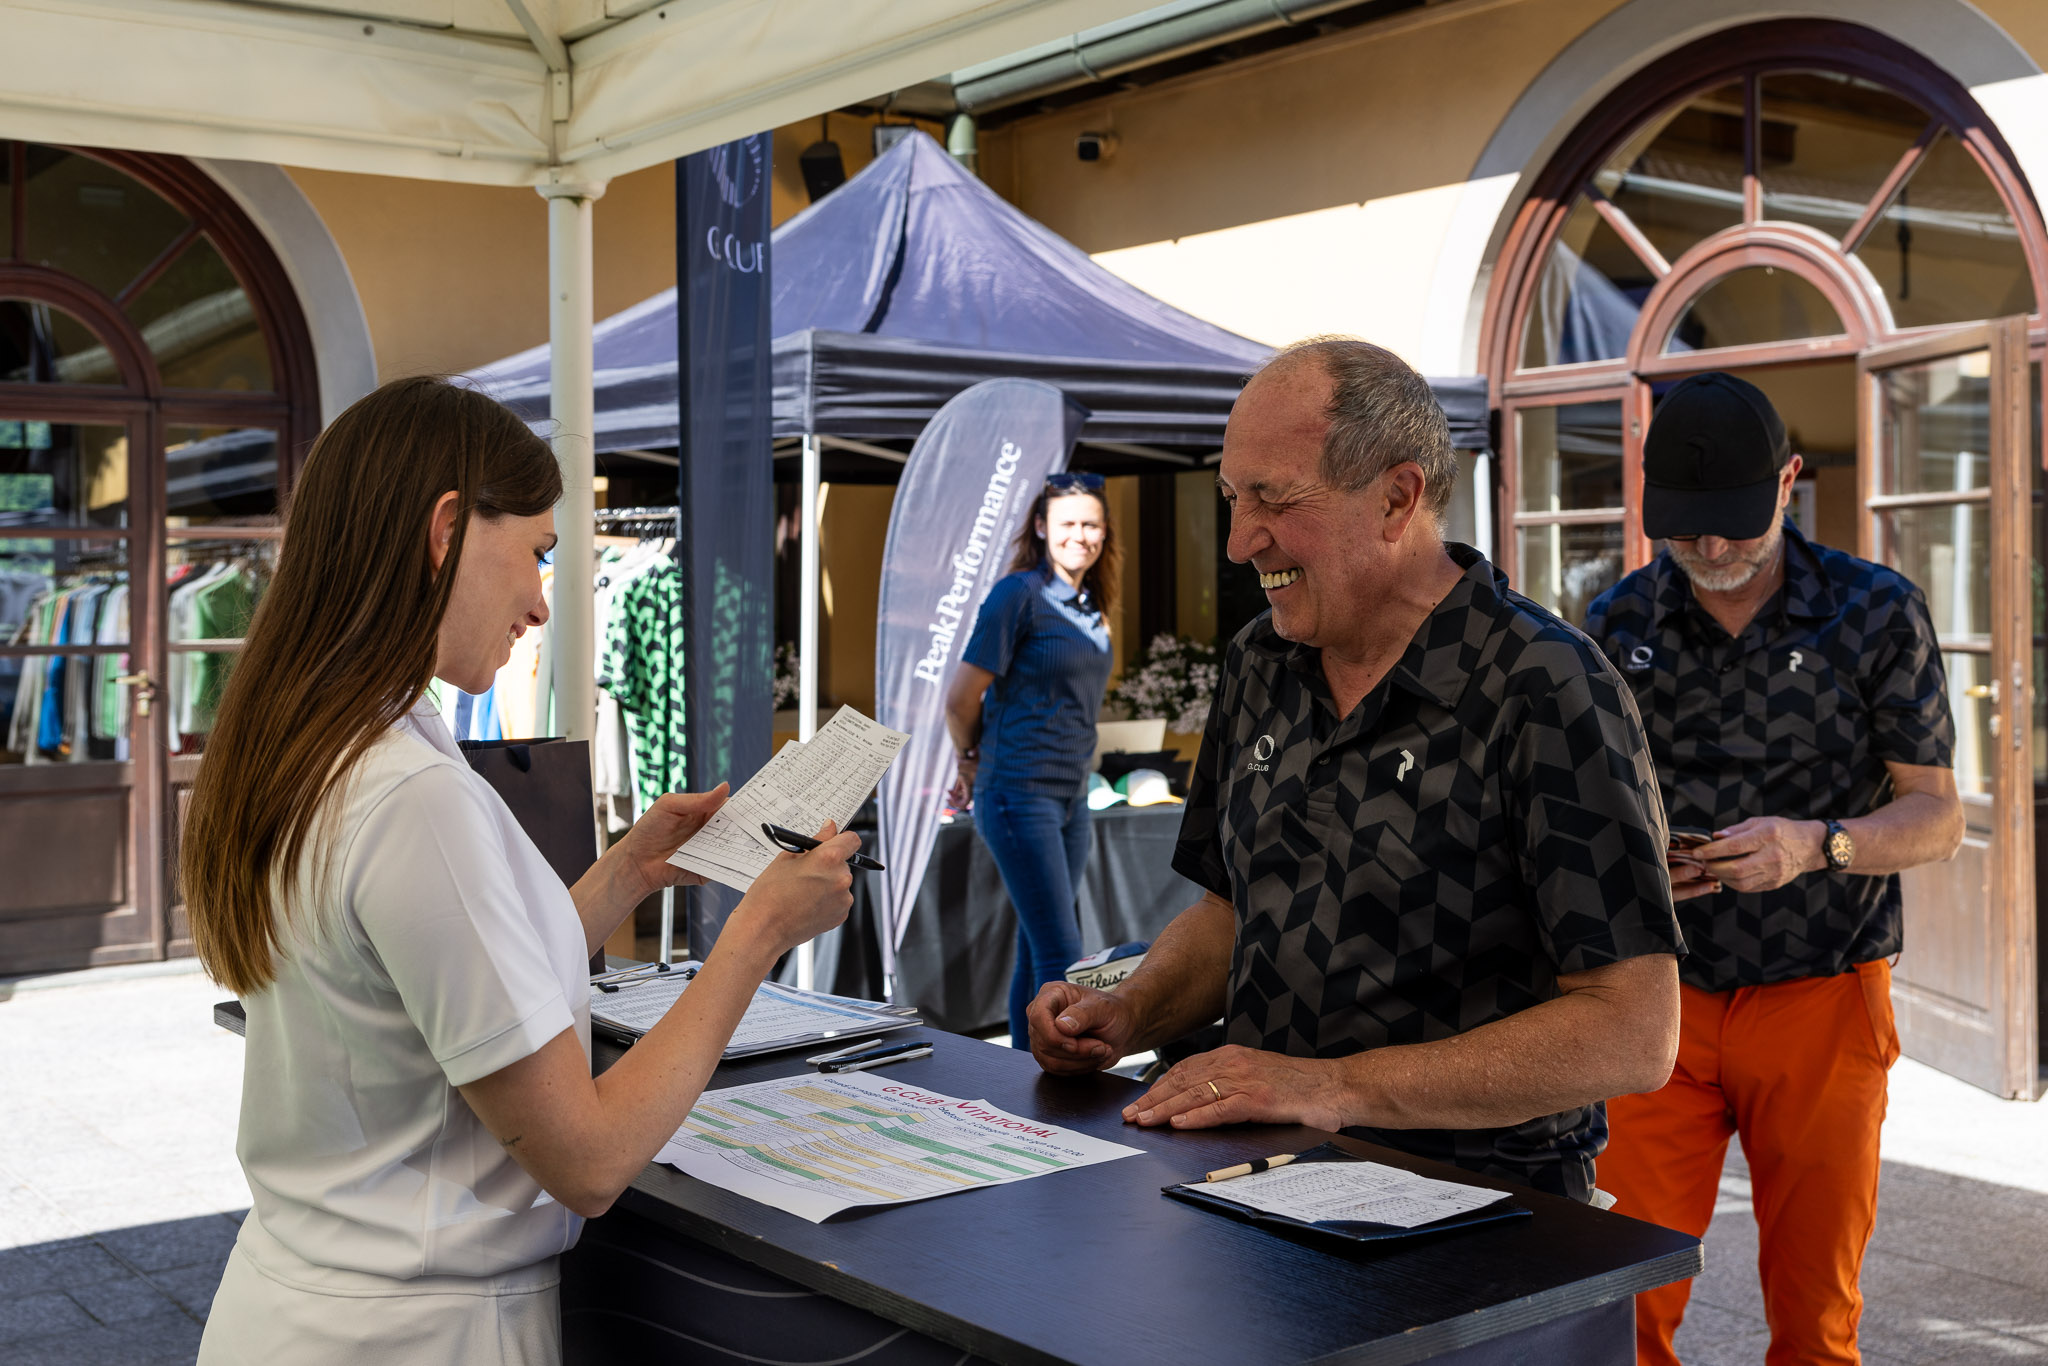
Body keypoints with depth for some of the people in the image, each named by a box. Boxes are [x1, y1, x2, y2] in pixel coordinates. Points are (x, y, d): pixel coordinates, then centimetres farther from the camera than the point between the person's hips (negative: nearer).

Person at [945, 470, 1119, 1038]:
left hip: (1070, 797, 7)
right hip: (1019, 794, -7)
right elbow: (961, 700, -8)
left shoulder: (1092, 609, 12)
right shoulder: (1018, 594, -11)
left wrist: (976, 765, 19)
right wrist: (972, 760, 10)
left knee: (1036, 953, 12)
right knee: (1061, 956, -12)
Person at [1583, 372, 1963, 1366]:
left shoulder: (1878, 614, -3)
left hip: (1819, 1000, -1)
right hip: (1658, 998, 1)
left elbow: (1937, 818, -3)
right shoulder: (1618, 624, 3)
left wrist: (1816, 845, -22)